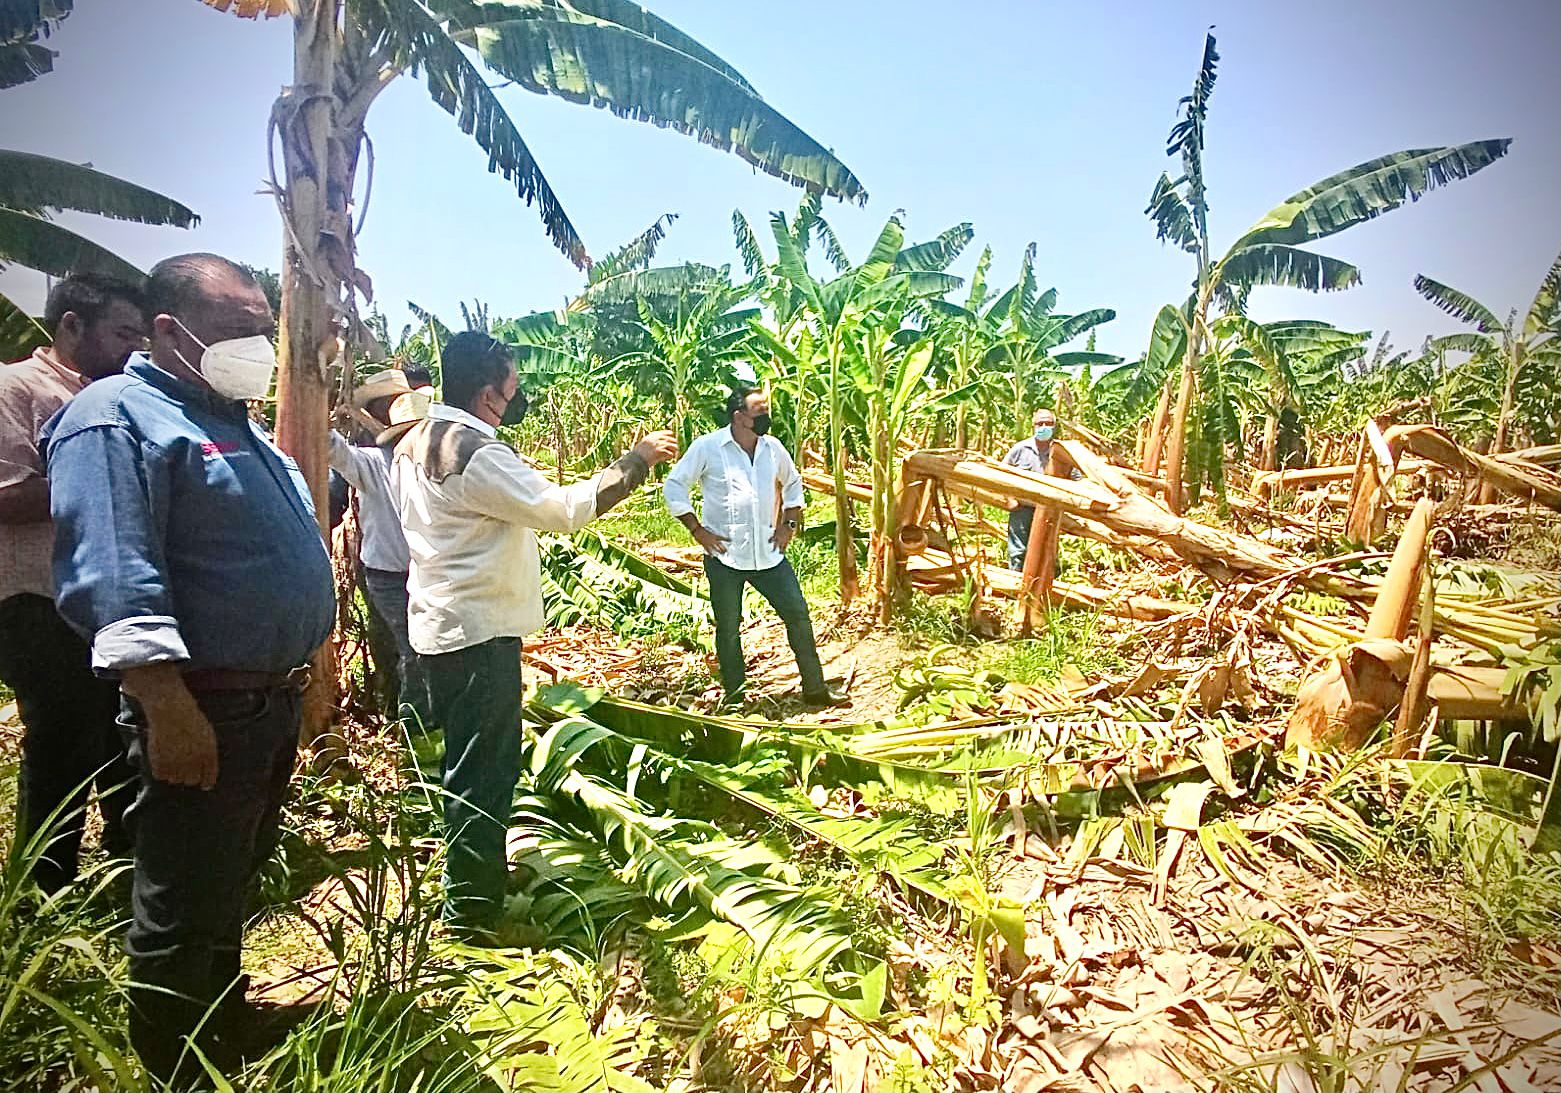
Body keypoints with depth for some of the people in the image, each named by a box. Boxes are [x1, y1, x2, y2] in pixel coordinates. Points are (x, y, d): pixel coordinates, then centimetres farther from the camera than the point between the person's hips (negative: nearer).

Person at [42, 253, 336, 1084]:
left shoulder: (236, 424, 16)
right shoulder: (117, 416, -14)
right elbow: (113, 582, -24)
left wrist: (301, 673, 21)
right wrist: (170, 712, -27)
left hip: (272, 700, 10)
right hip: (201, 714, -9)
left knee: (231, 892, 24)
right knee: (183, 918, 7)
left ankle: (229, 1038, 43)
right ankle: (179, 1072, 26)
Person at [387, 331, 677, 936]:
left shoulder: (414, 444, 7)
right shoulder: (478, 454, -22)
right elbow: (564, 508, -25)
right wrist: (637, 459, -16)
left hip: (439, 624, 10)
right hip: (479, 632, -10)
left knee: (467, 763, 22)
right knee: (484, 772, 2)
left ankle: (469, 882, 39)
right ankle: (472, 910, 14)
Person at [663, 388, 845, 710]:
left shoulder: (773, 448, 5)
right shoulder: (707, 448, -8)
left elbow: (793, 483, 22)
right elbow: (674, 487, -4)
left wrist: (789, 524, 11)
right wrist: (697, 530, -9)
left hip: (768, 553, 4)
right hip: (724, 555, -4)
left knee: (798, 615, 4)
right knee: (728, 629, 8)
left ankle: (815, 690, 17)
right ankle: (735, 699, 24)